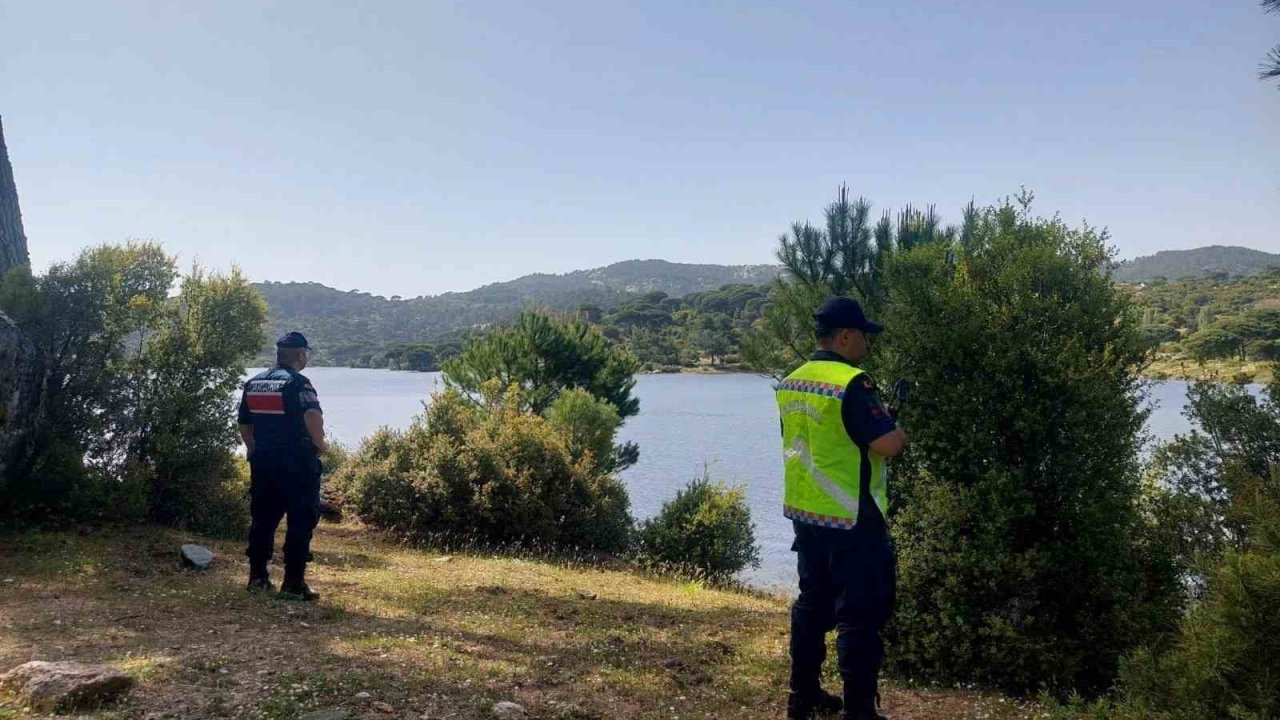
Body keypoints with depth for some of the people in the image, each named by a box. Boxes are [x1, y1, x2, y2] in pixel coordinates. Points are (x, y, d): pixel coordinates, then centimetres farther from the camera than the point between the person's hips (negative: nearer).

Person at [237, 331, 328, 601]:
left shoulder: (253, 383, 11)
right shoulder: (297, 382, -11)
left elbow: (244, 427, 17)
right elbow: (313, 416, -28)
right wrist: (320, 445, -13)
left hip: (262, 462, 7)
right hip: (297, 464, -7)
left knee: (262, 519, 16)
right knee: (301, 523, 0)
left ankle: (258, 577, 24)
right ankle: (293, 584, -1)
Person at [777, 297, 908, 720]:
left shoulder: (791, 384, 7)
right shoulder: (852, 383, -18)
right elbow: (889, 444, -22)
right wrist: (898, 429, 0)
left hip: (805, 514, 8)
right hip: (852, 521, -8)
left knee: (812, 604, 18)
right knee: (860, 616, 1)